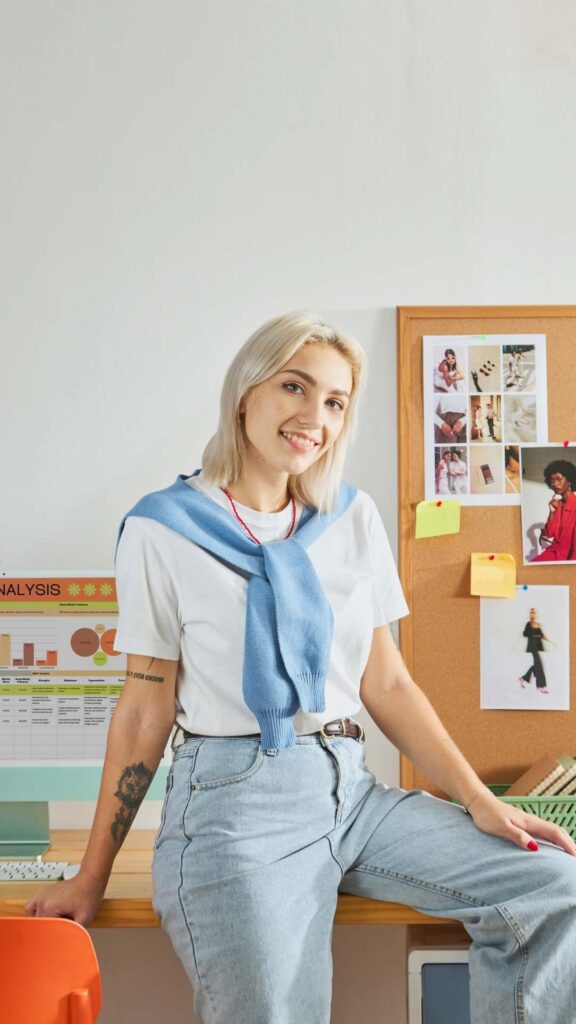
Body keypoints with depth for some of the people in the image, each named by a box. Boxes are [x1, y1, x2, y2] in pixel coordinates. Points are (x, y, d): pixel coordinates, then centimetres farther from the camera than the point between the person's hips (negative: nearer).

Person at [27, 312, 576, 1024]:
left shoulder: (355, 519, 10)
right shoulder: (164, 530, -2)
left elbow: (386, 684, 11)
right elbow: (146, 708, 1)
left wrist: (479, 800, 2)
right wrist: (91, 878, 1)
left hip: (352, 794, 5)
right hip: (236, 800, -4)